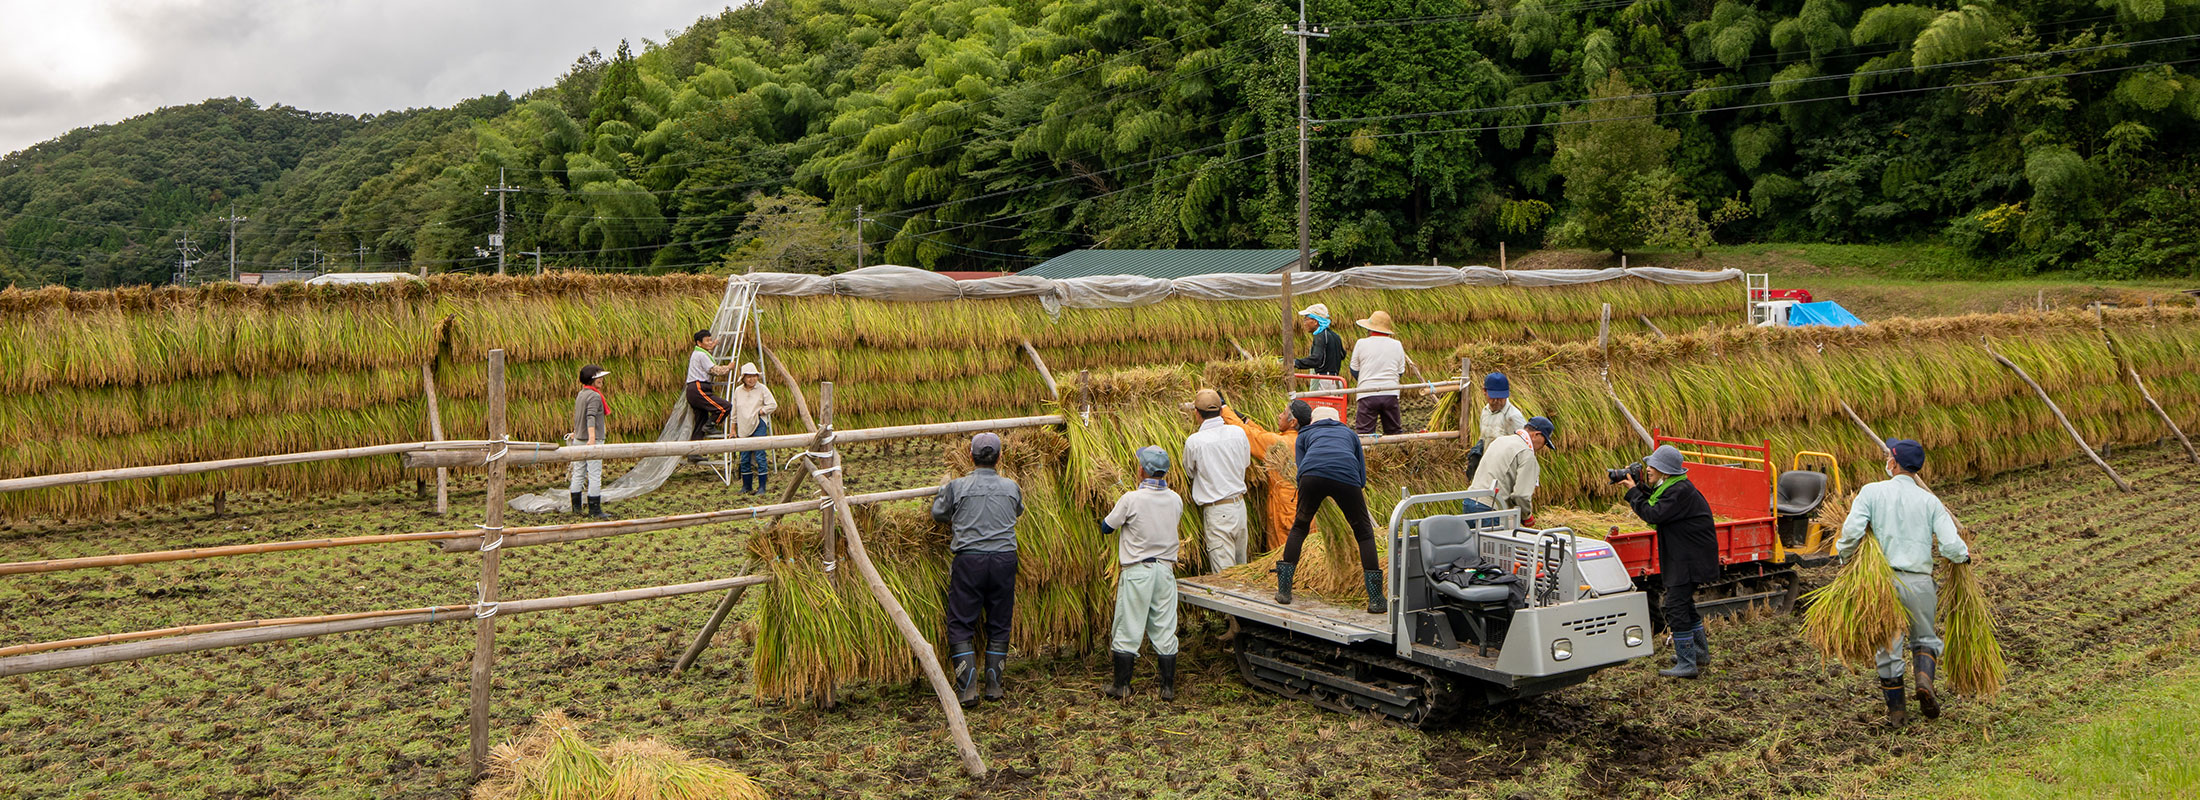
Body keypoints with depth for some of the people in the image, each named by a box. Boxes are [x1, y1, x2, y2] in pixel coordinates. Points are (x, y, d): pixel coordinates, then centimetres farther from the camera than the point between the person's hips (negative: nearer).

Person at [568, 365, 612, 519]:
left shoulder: (580, 395, 14)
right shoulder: (594, 396, -14)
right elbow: (591, 417, -27)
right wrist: (592, 438, -36)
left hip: (578, 439, 9)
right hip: (593, 441, -9)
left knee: (578, 473, 12)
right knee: (595, 475, -6)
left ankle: (576, 507, 18)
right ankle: (595, 510, -6)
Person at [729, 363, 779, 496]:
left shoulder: (762, 389, -1)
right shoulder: (738, 391, 10)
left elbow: (773, 405, -3)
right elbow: (735, 411, 17)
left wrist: (760, 412, -10)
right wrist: (733, 428, 17)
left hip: (759, 426, -4)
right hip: (743, 428, 4)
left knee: (760, 456, -8)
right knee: (745, 458, 6)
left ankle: (762, 487, -3)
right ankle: (746, 487, 17)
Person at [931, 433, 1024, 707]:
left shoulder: (957, 487, -5)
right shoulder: (1011, 487, 2)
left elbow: (938, 513, 12)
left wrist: (943, 488, 32)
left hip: (969, 560, -2)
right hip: (1004, 560, 2)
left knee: (961, 624, 5)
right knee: (999, 624, 13)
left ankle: (967, 688, -2)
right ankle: (994, 685, 16)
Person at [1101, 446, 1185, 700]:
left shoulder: (1131, 499, -15)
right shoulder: (1175, 500, 0)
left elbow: (1106, 527, -4)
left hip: (1136, 572, -4)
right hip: (1166, 569, 4)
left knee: (1128, 629, 5)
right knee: (1165, 630, 9)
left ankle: (1122, 686, 11)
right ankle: (1168, 687, 14)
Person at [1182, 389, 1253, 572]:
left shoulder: (1194, 441, -14)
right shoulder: (1238, 432, -1)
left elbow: (1189, 473, 3)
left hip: (1216, 511, -5)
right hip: (1240, 504, 5)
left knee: (1224, 571, -4)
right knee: (1240, 566, 19)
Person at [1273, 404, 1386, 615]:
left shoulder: (1305, 434, 34)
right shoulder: (1350, 433, 37)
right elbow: (1362, 477, 30)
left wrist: (1300, 510, 37)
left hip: (1312, 474, 0)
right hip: (1346, 477, 0)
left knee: (1299, 528, 22)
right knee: (1364, 534, 14)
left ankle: (1283, 590, 22)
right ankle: (1376, 600, 9)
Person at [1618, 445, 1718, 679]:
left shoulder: (1680, 491, -22)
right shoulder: (1670, 487, 11)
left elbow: (1653, 514, -26)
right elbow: (1653, 505, 15)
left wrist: (1633, 491, -17)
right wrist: (1641, 487, 2)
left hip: (1689, 559, -11)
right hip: (1682, 555, 11)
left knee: (1676, 607, -11)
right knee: (1684, 602, 23)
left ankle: (1687, 664, -7)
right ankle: (1700, 652, 37)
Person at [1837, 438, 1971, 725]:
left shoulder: (1871, 492, -3)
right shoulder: (1930, 500, 2)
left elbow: (1852, 531, -15)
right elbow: (1951, 546, -5)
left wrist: (1841, 552, 4)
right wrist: (1964, 555, 17)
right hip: (1920, 580, 1)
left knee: (1889, 645, 10)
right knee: (1924, 637, 21)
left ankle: (1896, 709, 16)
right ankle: (1925, 679, -6)